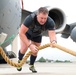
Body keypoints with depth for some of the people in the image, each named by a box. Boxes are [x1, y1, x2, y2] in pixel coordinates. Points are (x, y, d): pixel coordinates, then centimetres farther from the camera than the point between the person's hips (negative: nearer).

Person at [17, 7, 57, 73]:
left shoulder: (50, 22, -36)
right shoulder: (30, 18, -43)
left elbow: (52, 34, -47)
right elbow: (21, 33, -42)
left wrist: (53, 41, -71)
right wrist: (30, 45, -50)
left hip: (37, 35, 2)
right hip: (26, 32, -2)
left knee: (35, 51, -1)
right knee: (24, 48, -14)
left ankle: (31, 65, 29)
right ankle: (20, 61, 20)